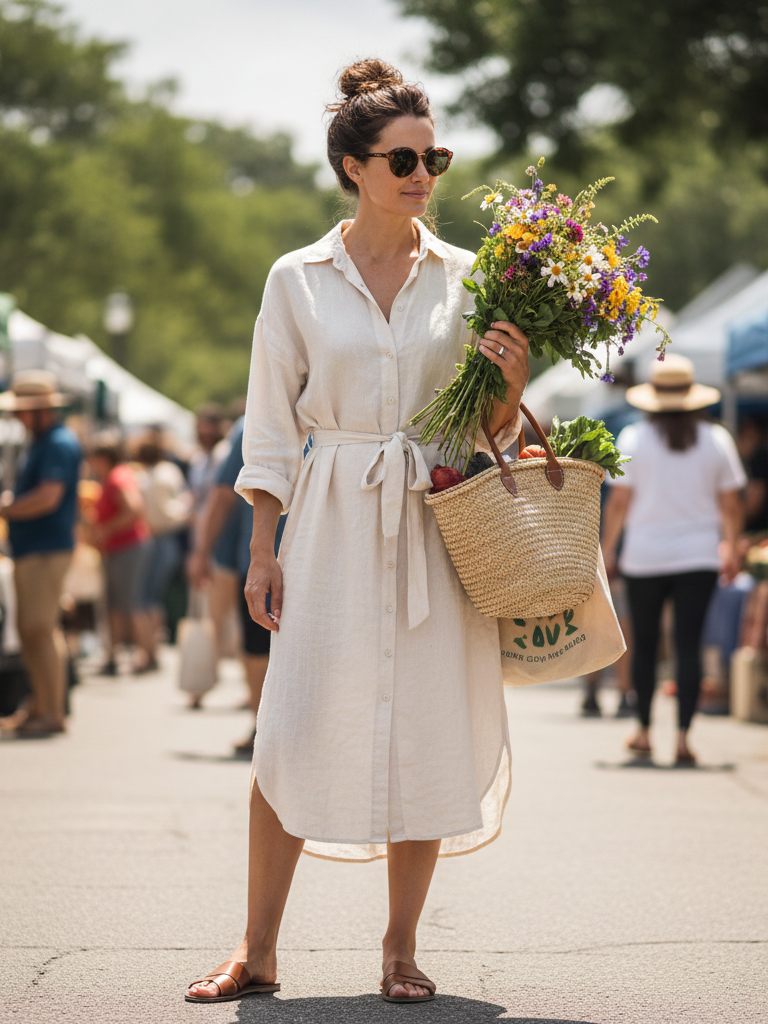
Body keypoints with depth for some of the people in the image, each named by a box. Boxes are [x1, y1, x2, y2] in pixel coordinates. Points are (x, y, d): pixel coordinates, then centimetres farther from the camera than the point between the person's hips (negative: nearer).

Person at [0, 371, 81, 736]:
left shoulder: (60, 443, -13)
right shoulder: (40, 443, 19)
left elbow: (47, 498, -22)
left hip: (47, 550, -10)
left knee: (41, 629, -10)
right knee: (30, 631, 12)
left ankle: (53, 713, -8)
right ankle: (39, 707, 18)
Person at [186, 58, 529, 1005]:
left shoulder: (462, 277, 6)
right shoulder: (297, 280, 3)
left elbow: (488, 425, 10)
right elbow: (271, 427, 6)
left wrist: (511, 385, -13)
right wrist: (263, 549, 1)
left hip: (436, 520, 1)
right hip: (332, 524, -1)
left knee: (427, 730, 0)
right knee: (294, 730, -6)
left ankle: (400, 947, 13)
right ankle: (258, 950, 4)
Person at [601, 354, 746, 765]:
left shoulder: (633, 438, -3)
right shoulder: (717, 439, 2)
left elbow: (618, 503, -3)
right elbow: (730, 505, 4)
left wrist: (606, 550, 7)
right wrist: (732, 548, 17)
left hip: (644, 557, -1)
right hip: (698, 557, 1)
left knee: (644, 645, 11)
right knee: (689, 646, -1)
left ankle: (643, 732, 18)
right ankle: (683, 736, -6)